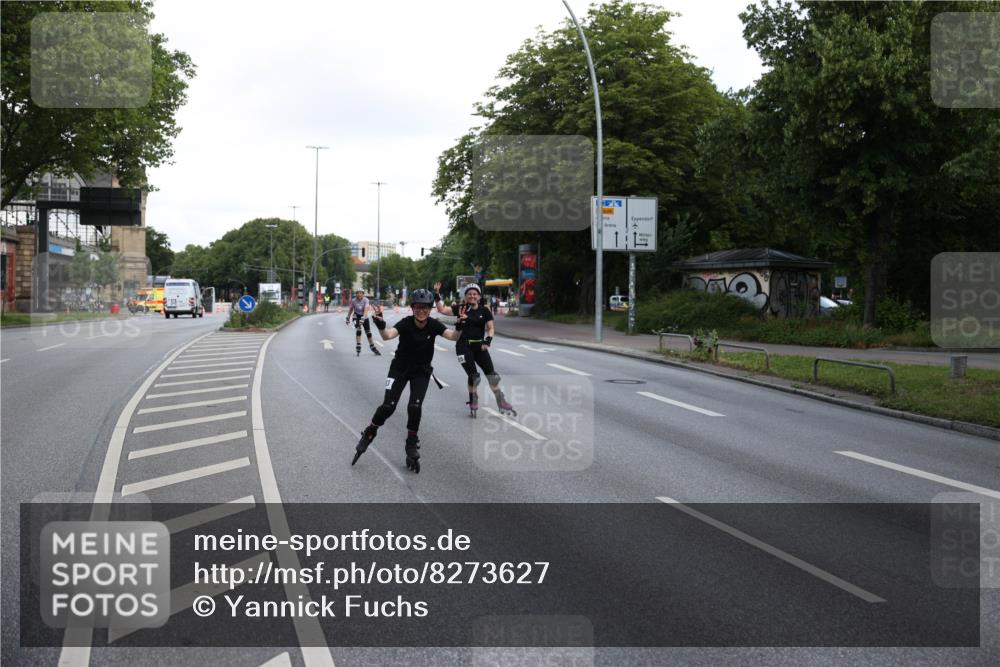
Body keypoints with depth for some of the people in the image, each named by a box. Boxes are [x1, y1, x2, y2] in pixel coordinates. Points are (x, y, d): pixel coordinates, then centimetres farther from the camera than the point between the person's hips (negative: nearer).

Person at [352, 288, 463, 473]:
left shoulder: (433, 325, -16)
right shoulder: (406, 323, -22)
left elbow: (452, 336, -30)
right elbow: (388, 335, -39)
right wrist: (381, 326, -60)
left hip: (421, 371, 1)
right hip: (400, 368, -1)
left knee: (414, 406, -14)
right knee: (388, 406, -10)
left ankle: (412, 445, 6)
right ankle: (369, 433, 16)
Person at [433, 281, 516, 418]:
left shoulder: (484, 310, 2)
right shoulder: (460, 308, 0)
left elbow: (490, 328, 0)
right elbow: (442, 309, -6)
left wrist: (487, 341, -16)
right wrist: (437, 296, -18)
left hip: (479, 346, 2)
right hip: (463, 346, -2)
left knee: (492, 374, -1)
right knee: (473, 376, -7)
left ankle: (502, 404, 10)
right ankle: (473, 405, 13)